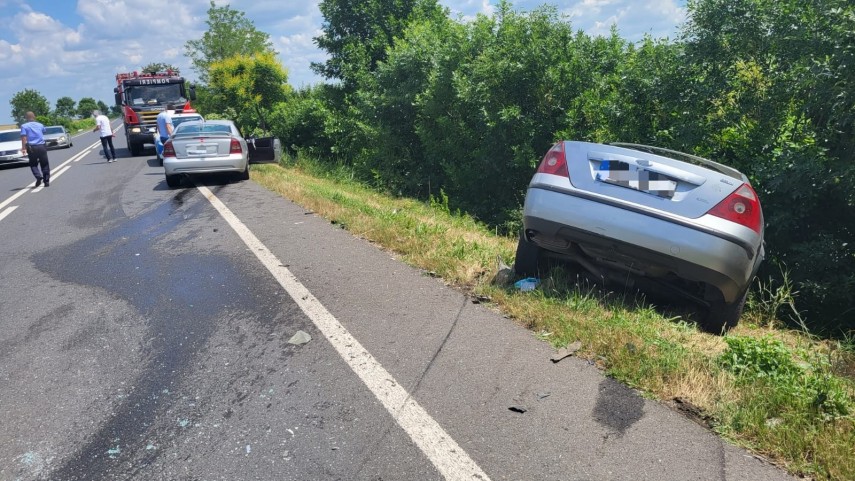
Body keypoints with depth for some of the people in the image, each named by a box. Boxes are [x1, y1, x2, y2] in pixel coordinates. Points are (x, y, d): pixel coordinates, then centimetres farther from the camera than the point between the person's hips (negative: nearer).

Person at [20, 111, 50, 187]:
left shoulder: (24, 126, 2)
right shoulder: (40, 125, 11)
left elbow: (24, 137, -9)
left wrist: (23, 148, -10)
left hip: (31, 147, -2)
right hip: (42, 147, 2)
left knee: (33, 164, 11)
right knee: (44, 165, 8)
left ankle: (38, 177, -13)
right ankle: (47, 181, 5)